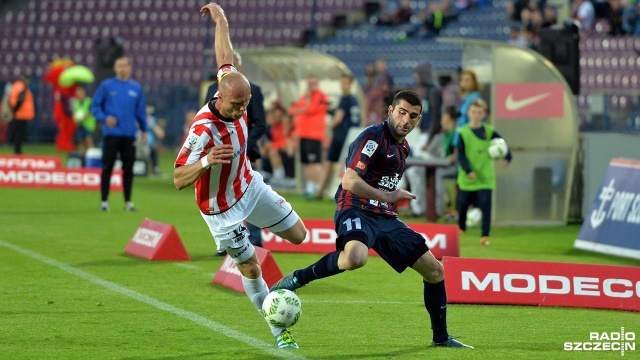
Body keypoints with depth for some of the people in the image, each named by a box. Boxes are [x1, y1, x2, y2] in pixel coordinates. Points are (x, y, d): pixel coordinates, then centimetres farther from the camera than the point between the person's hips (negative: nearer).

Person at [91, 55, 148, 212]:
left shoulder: (136, 88, 8)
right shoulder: (106, 86, 1)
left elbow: (141, 110, 12)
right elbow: (95, 106, 3)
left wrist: (144, 130, 9)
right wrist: (104, 118, -12)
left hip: (129, 135, 2)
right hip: (111, 133, -2)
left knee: (128, 169, 5)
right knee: (107, 168, -1)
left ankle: (128, 201, 12)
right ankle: (104, 200, 5)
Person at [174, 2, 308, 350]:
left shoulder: (234, 93, -17)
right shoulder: (203, 129, -36)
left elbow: (225, 56, 3)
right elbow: (178, 179, -34)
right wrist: (206, 161, -52)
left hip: (249, 185, 7)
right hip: (223, 207, -7)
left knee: (298, 235, 12)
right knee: (250, 267, 3)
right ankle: (278, 331, 19)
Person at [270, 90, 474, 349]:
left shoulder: (403, 146, 17)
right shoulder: (373, 137, -11)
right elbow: (349, 182, -20)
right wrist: (388, 196, -12)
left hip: (385, 218, 9)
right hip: (356, 211, -9)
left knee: (435, 271, 6)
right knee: (356, 257, -42)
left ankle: (441, 337, 23)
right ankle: (297, 279, -20)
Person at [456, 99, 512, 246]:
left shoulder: (489, 131, -1)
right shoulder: (463, 133, -7)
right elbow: (461, 155, -9)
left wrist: (506, 157, -10)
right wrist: (468, 171, -20)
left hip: (485, 177, 0)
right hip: (467, 177, 0)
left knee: (485, 205, -9)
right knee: (462, 204, 12)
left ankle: (485, 235, -4)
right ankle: (461, 227, 38)